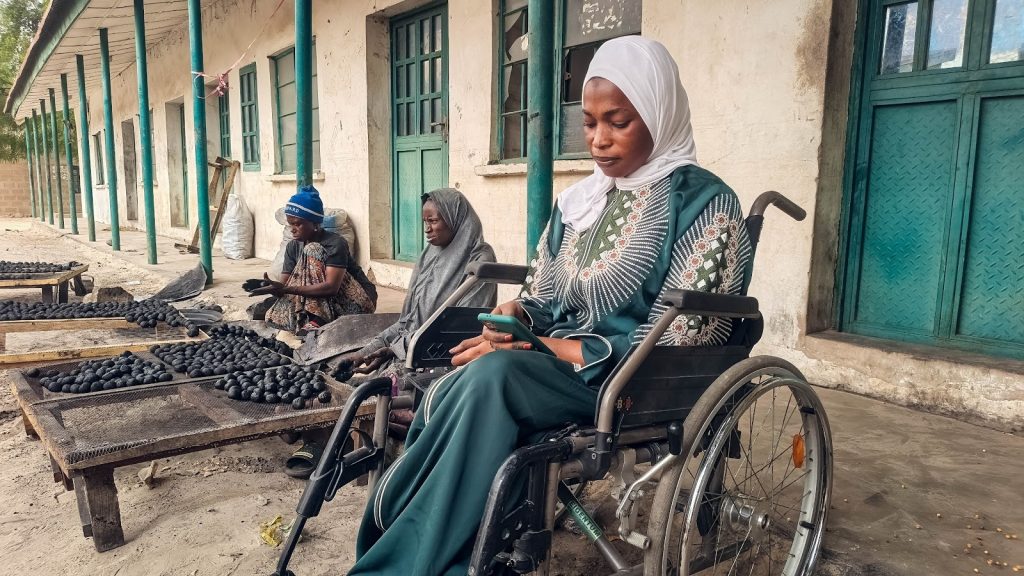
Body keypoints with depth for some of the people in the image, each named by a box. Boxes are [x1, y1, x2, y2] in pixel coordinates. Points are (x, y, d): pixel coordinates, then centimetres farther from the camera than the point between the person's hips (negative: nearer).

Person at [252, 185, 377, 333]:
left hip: (357, 302, -6)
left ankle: (317, 321, -27)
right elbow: (284, 285, -4)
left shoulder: (335, 244, -20)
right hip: (326, 303, 6)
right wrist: (269, 287, -28)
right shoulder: (293, 246, 1)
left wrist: (286, 289, -35)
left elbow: (331, 287, -31)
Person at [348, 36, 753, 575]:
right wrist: (511, 319, -8)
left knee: (495, 375, -32)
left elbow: (680, 338, -13)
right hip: (551, 363, 6)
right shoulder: (578, 199, 14)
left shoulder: (704, 203, -6)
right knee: (449, 394, -26)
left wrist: (556, 350, -19)